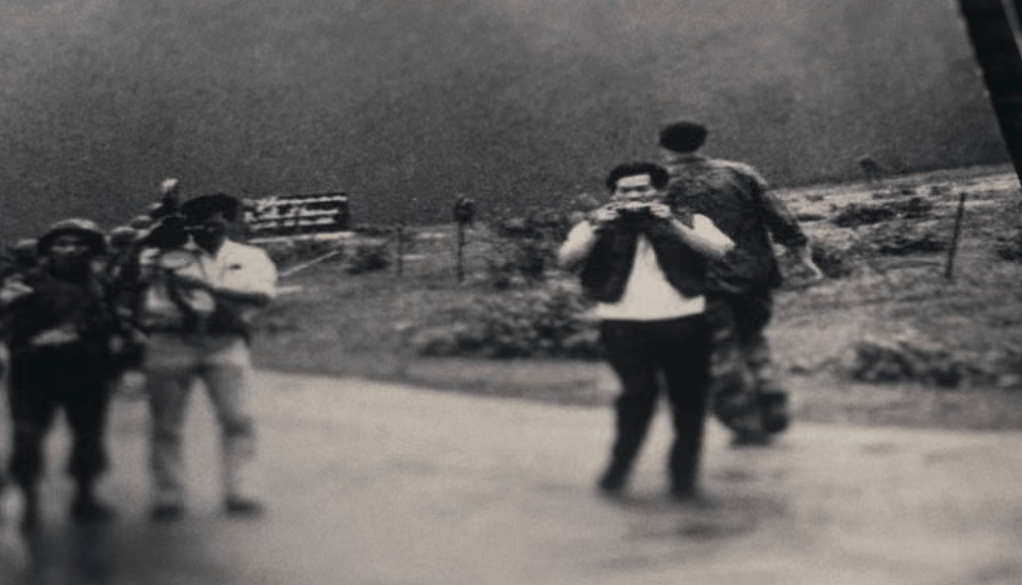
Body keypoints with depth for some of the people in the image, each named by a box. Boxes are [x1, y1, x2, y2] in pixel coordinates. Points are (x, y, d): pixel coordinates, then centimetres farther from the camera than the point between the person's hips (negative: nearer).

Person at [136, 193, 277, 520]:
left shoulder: (250, 257, 15)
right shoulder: (167, 254, 15)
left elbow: (262, 295, -3)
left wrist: (205, 287, -12)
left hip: (224, 343, 0)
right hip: (171, 341, 0)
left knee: (238, 419, -12)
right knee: (165, 424, -2)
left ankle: (239, 494, -7)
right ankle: (167, 498, 2)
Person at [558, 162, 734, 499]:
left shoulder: (690, 222, 12)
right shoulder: (595, 227, 13)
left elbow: (722, 251, -5)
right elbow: (567, 260, -2)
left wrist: (673, 226, -12)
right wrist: (597, 231, -14)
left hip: (683, 322, 2)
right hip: (623, 324, -1)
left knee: (689, 401, 4)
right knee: (639, 391, -16)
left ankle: (684, 473, 19)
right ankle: (619, 467, 1)